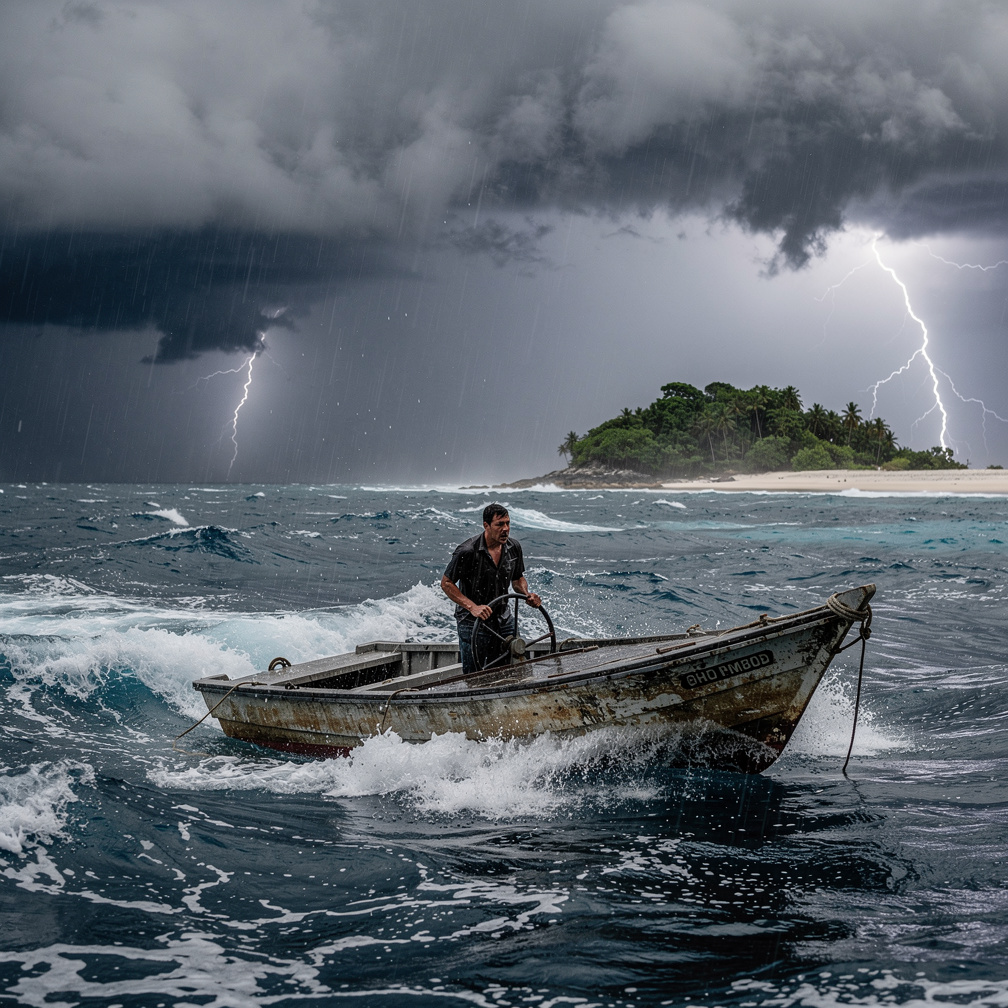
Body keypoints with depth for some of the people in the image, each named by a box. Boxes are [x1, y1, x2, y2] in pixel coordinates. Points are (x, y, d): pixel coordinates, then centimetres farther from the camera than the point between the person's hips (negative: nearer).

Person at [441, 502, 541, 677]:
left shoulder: (514, 547, -1)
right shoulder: (468, 551, -20)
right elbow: (446, 583, -13)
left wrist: (526, 594, -6)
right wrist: (472, 607, -23)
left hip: (502, 621, 5)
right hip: (472, 623, -5)